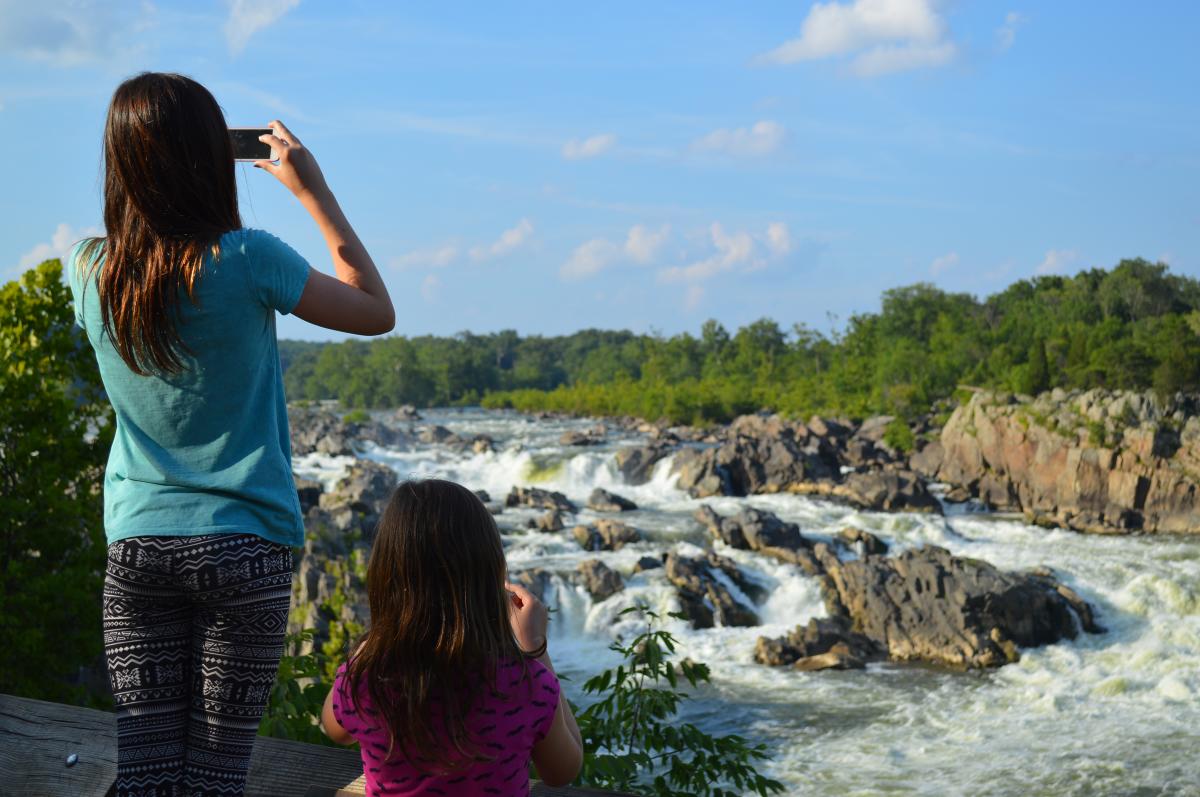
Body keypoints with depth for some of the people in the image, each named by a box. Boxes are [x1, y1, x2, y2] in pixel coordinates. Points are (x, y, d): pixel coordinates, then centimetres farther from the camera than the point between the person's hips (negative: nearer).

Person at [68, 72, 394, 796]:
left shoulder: (91, 271, -2)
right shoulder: (248, 260, -15)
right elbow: (376, 312, 0)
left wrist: (158, 169, 18)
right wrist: (315, 193, 4)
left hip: (135, 544, 4)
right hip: (243, 546, -3)